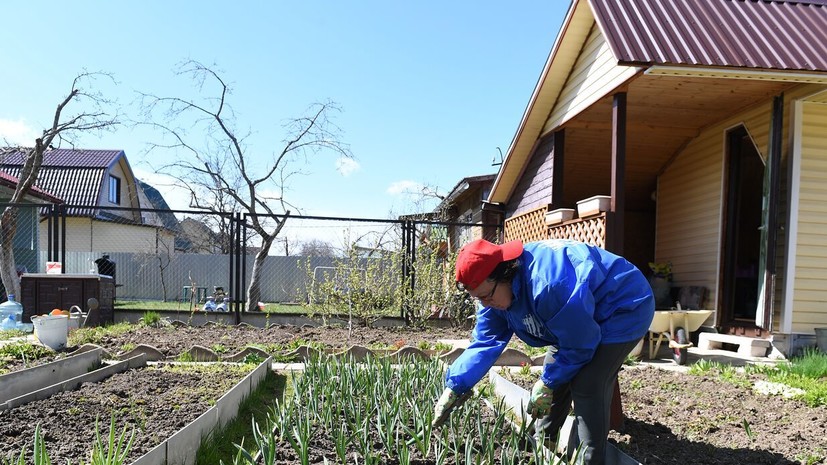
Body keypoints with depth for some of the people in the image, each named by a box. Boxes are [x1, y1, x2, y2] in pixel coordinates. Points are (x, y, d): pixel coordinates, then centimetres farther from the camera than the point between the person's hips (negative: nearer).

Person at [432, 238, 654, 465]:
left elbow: (579, 344, -29)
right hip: (578, 318, 9)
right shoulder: (494, 292, -13)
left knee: (587, 388, -19)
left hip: (625, 310, -8)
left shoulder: (549, 284, -41)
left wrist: (547, 382, -17)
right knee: (555, 379, 10)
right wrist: (454, 387, -19)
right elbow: (484, 342, -10)